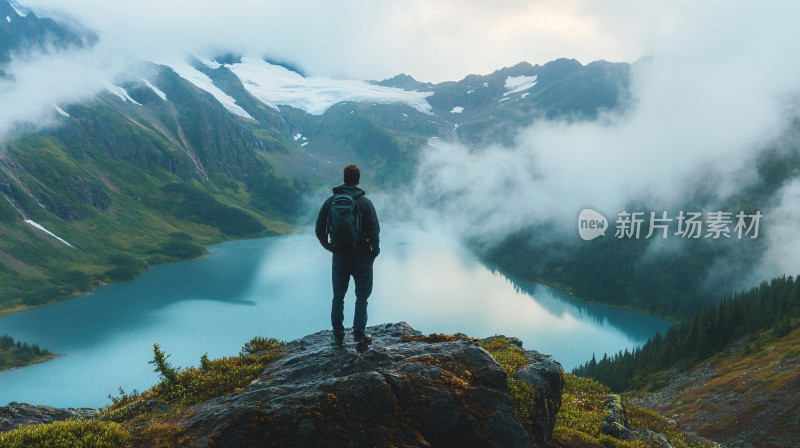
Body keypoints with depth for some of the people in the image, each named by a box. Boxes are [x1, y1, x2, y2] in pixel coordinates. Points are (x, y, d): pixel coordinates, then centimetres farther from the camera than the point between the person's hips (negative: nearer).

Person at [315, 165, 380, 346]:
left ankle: (338, 336, 17)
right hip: (361, 257, -3)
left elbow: (319, 230, 2)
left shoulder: (330, 201, -1)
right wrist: (375, 251, 4)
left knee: (338, 297, 13)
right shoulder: (364, 202, -10)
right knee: (362, 296, 10)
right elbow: (374, 231, -11)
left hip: (339, 257, 3)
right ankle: (359, 334, 9)